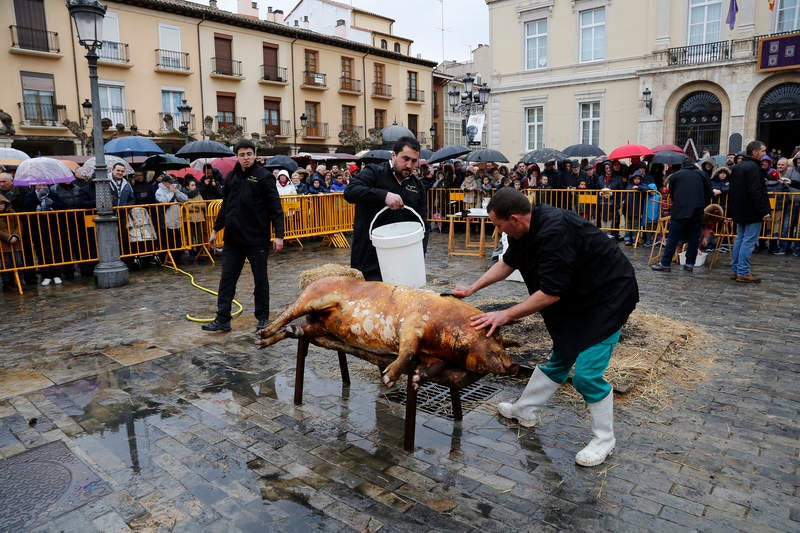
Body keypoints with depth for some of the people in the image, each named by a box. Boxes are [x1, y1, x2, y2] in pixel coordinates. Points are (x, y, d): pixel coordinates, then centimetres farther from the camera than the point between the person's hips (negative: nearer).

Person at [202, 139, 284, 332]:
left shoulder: (264, 177, -7)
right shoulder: (231, 177, 9)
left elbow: (276, 208, -9)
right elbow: (225, 206, 19)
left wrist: (279, 235, -16)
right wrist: (216, 230, 19)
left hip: (257, 239, -5)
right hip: (232, 239, 5)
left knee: (260, 280, 7)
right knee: (227, 279, 6)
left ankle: (263, 317, 21)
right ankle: (222, 319, 14)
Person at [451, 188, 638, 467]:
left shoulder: (555, 232, -32)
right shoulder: (527, 228, -2)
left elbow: (551, 293, -30)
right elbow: (508, 262, 15)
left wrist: (505, 315, -23)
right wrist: (472, 288, 11)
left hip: (609, 295, -9)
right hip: (579, 295, 9)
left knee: (586, 372, -10)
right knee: (559, 358, 17)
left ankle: (604, 440, 10)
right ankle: (526, 410, 31)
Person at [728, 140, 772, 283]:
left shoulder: (737, 167, 12)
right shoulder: (753, 167, -16)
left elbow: (732, 190, 17)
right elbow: (756, 192, -22)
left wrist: (733, 210, 22)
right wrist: (764, 212, -20)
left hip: (739, 211, 9)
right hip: (752, 212, -9)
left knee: (740, 239, 14)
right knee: (749, 241, -5)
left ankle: (735, 270, 18)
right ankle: (743, 272, -4)